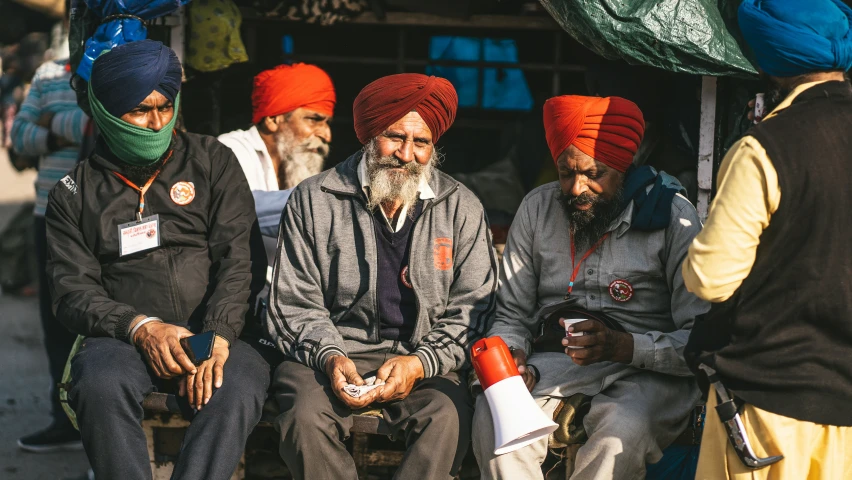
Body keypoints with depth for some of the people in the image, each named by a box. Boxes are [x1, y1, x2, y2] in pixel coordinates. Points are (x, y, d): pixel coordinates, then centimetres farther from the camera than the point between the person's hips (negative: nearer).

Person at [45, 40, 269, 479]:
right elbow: (72, 291, 5)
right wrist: (142, 328, -14)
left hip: (216, 331, 0)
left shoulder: (211, 161, 12)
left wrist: (217, 336, -14)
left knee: (237, 388, -35)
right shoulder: (75, 193, 14)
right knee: (101, 384, -36)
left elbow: (241, 258, 3)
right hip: (123, 337, 0)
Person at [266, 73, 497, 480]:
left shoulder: (462, 210, 5)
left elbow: (472, 309, 4)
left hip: (424, 360, 0)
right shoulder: (314, 201, 3)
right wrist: (330, 356, -16)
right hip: (333, 351, 0)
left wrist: (419, 363, -13)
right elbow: (295, 305, 4)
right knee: (306, 416, -31)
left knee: (448, 417, -31)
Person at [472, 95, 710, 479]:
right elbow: (512, 316, 12)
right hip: (557, 361, 4)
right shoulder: (537, 209, 6)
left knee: (622, 432, -37)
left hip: (648, 369, -3)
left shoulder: (672, 217, -8)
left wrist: (626, 347, -26)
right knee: (492, 415, -27)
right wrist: (513, 358, -10)